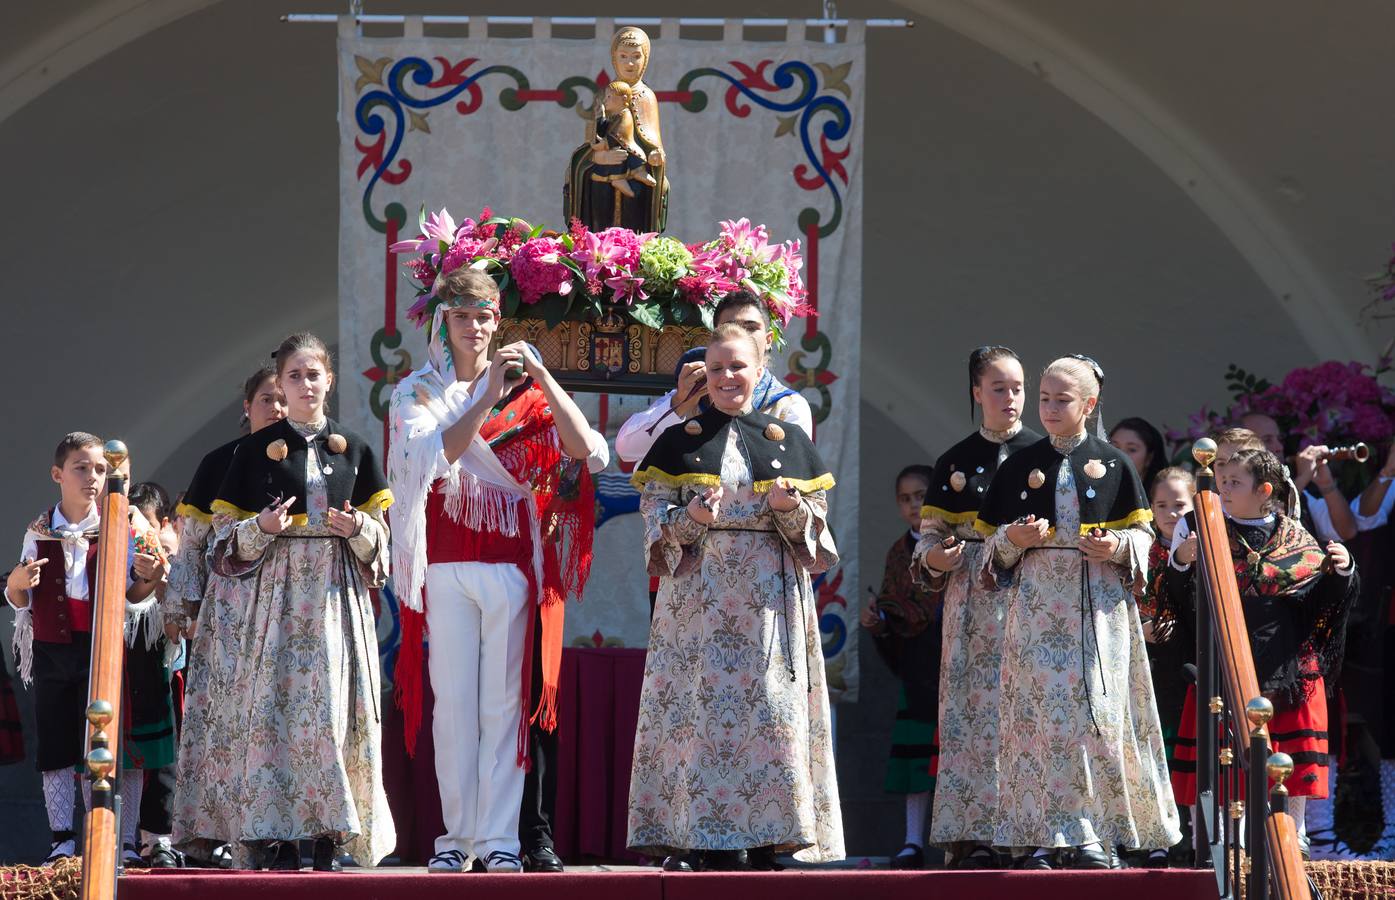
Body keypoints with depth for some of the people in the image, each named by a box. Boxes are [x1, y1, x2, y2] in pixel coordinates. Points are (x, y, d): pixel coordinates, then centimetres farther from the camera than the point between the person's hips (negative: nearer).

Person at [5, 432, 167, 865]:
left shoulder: (120, 532, 2)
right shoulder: (39, 532, 8)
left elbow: (131, 596, 7)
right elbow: (19, 600, 13)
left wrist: (149, 578, -15)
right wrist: (17, 583, -9)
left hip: (101, 649, -3)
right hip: (51, 648, 3)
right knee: (55, 746, 3)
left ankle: (122, 840, -2)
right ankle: (61, 839, 8)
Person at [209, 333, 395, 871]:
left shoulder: (353, 449, 12)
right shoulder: (257, 450, 8)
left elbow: (380, 533, 13)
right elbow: (229, 534, 6)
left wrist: (357, 529, -9)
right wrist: (263, 527, -14)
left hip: (338, 591, 1)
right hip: (279, 589, -1)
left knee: (336, 705, -6)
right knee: (278, 705, -9)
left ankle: (329, 842, -5)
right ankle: (279, 843, -9)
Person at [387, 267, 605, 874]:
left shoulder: (523, 390, 9)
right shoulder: (419, 393, 8)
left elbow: (588, 452, -4)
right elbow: (434, 454, -11)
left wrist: (541, 376, -11)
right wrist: (487, 396, -18)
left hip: (512, 562, 0)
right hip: (447, 564, 0)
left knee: (504, 702, -2)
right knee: (454, 700, -1)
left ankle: (500, 836, -1)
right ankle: (457, 835, 3)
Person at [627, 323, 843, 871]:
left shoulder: (790, 442, 14)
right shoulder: (677, 443, 11)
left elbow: (816, 522, 12)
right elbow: (653, 514, 5)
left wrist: (793, 509, -9)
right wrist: (688, 519, -14)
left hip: (769, 596, 1)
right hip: (698, 594, -1)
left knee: (769, 706, -5)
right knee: (697, 703, -8)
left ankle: (764, 844, -4)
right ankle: (689, 839, -8)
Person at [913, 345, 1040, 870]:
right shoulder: (955, 463, 12)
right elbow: (931, 536, 12)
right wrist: (934, 558, -9)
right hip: (974, 605, 1)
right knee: (972, 714, -4)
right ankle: (974, 838, -4)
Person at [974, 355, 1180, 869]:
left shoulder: (1113, 466, 5)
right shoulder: (1019, 466, 8)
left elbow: (1142, 534, 8)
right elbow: (993, 541, 11)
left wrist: (1118, 548, -12)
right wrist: (1014, 539, -10)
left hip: (1099, 605, -1)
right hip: (1038, 603, 1)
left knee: (1097, 711, -4)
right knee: (1040, 711, -5)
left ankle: (1093, 834, 0)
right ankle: (1042, 835, -4)